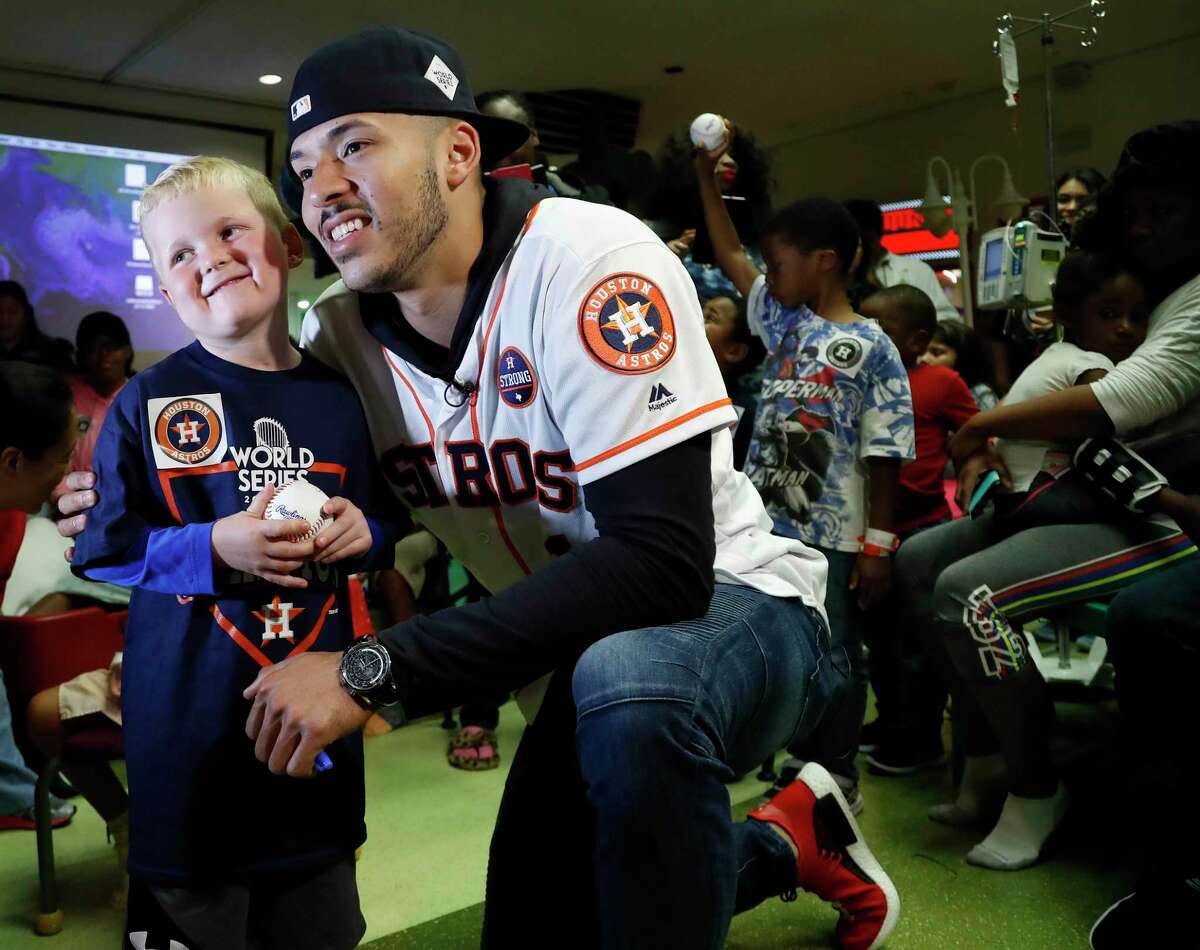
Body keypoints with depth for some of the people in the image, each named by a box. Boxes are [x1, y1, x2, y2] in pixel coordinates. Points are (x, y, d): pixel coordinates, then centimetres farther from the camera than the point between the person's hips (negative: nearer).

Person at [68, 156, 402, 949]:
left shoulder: (340, 398, 2)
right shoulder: (147, 402, -6)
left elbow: (387, 521, 12)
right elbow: (104, 546, -5)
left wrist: (362, 530, -9)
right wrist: (214, 549, -18)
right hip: (189, 704, -2)